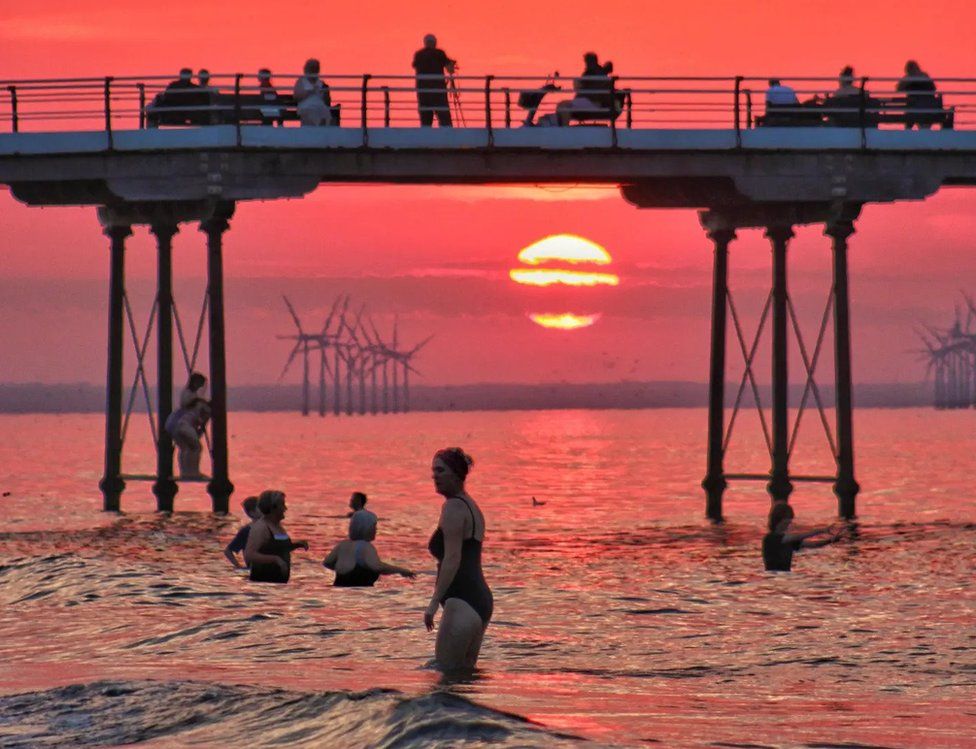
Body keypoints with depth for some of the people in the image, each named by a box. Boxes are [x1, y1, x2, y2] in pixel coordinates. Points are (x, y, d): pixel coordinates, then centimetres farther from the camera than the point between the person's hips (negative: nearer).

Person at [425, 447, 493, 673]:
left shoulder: (453, 507, -10)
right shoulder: (472, 506, 21)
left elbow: (452, 559, -19)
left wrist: (434, 602, -22)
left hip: (462, 601, -11)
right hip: (482, 599, 11)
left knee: (446, 671, -12)